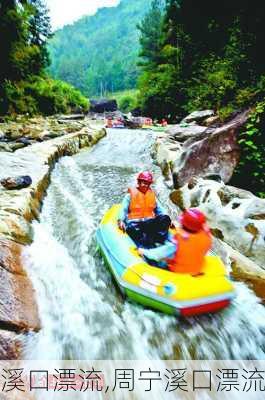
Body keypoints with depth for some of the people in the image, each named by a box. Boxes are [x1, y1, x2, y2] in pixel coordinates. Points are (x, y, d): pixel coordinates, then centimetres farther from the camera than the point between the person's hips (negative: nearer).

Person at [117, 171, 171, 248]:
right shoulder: (131, 195, 8)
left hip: (150, 221, 4)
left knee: (165, 219, -23)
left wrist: (166, 220, 3)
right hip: (134, 221, -4)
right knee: (132, 228, -39)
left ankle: (156, 241, -40)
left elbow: (159, 209, 19)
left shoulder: (152, 194, 20)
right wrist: (121, 220, -19)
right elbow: (123, 209, 1)